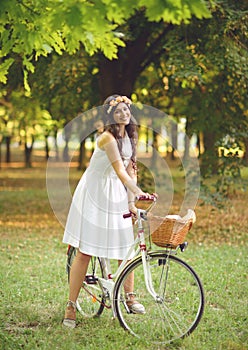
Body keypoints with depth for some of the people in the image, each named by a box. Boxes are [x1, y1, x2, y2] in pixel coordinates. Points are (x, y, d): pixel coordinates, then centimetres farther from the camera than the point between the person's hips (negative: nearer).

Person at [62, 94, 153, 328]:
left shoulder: (129, 137, 5)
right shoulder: (108, 138, -21)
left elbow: (130, 170, 6)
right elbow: (120, 172, -30)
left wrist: (130, 202, -1)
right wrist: (139, 193, -40)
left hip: (117, 195, 7)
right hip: (95, 193, -7)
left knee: (125, 247, 6)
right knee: (85, 252, -6)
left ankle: (129, 297, 22)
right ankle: (71, 306, 0)